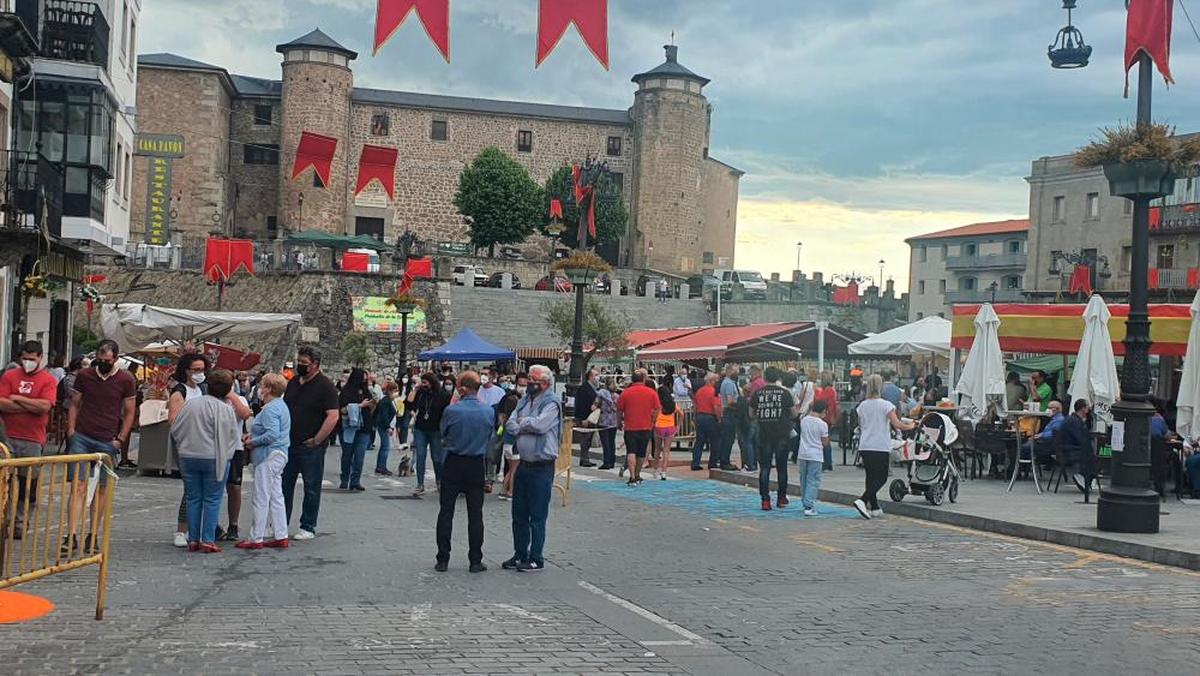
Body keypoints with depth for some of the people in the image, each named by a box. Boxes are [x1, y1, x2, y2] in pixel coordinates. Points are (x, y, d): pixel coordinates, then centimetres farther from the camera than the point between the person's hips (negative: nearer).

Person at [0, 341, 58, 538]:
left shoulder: (48, 380, 3)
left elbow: (45, 406, -13)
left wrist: (16, 399, -6)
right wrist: (32, 407, -9)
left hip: (33, 441, -1)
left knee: (29, 485, 3)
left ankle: (20, 525, 13)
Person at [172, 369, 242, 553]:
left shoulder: (190, 404, 2)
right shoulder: (225, 409, -11)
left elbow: (175, 430, 7)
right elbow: (233, 436, -6)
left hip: (188, 457, 4)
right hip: (214, 458, -4)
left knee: (193, 498, 11)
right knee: (212, 499, 3)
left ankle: (193, 539, 11)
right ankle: (208, 540, -1)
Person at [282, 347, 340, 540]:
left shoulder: (325, 385, -10)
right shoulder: (292, 383, 12)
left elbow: (333, 416, -17)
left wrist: (316, 440, -17)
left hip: (311, 447, -7)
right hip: (289, 444, 7)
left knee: (311, 488, 3)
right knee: (284, 486, 11)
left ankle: (308, 528, 12)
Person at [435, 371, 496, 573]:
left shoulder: (451, 410, -15)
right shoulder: (489, 411, -7)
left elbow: (443, 434, 1)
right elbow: (490, 437, 4)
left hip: (453, 464, -2)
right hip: (477, 465, 2)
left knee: (446, 512, 7)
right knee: (475, 514, 7)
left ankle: (443, 560, 9)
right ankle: (476, 561, 10)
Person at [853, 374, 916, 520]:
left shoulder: (862, 406, 6)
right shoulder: (886, 405, -10)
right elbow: (897, 424, -13)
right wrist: (911, 426, 4)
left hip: (865, 446, 5)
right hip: (881, 447, -5)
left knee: (871, 476, 13)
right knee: (881, 478, 1)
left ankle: (874, 507, 15)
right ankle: (863, 501, -16)